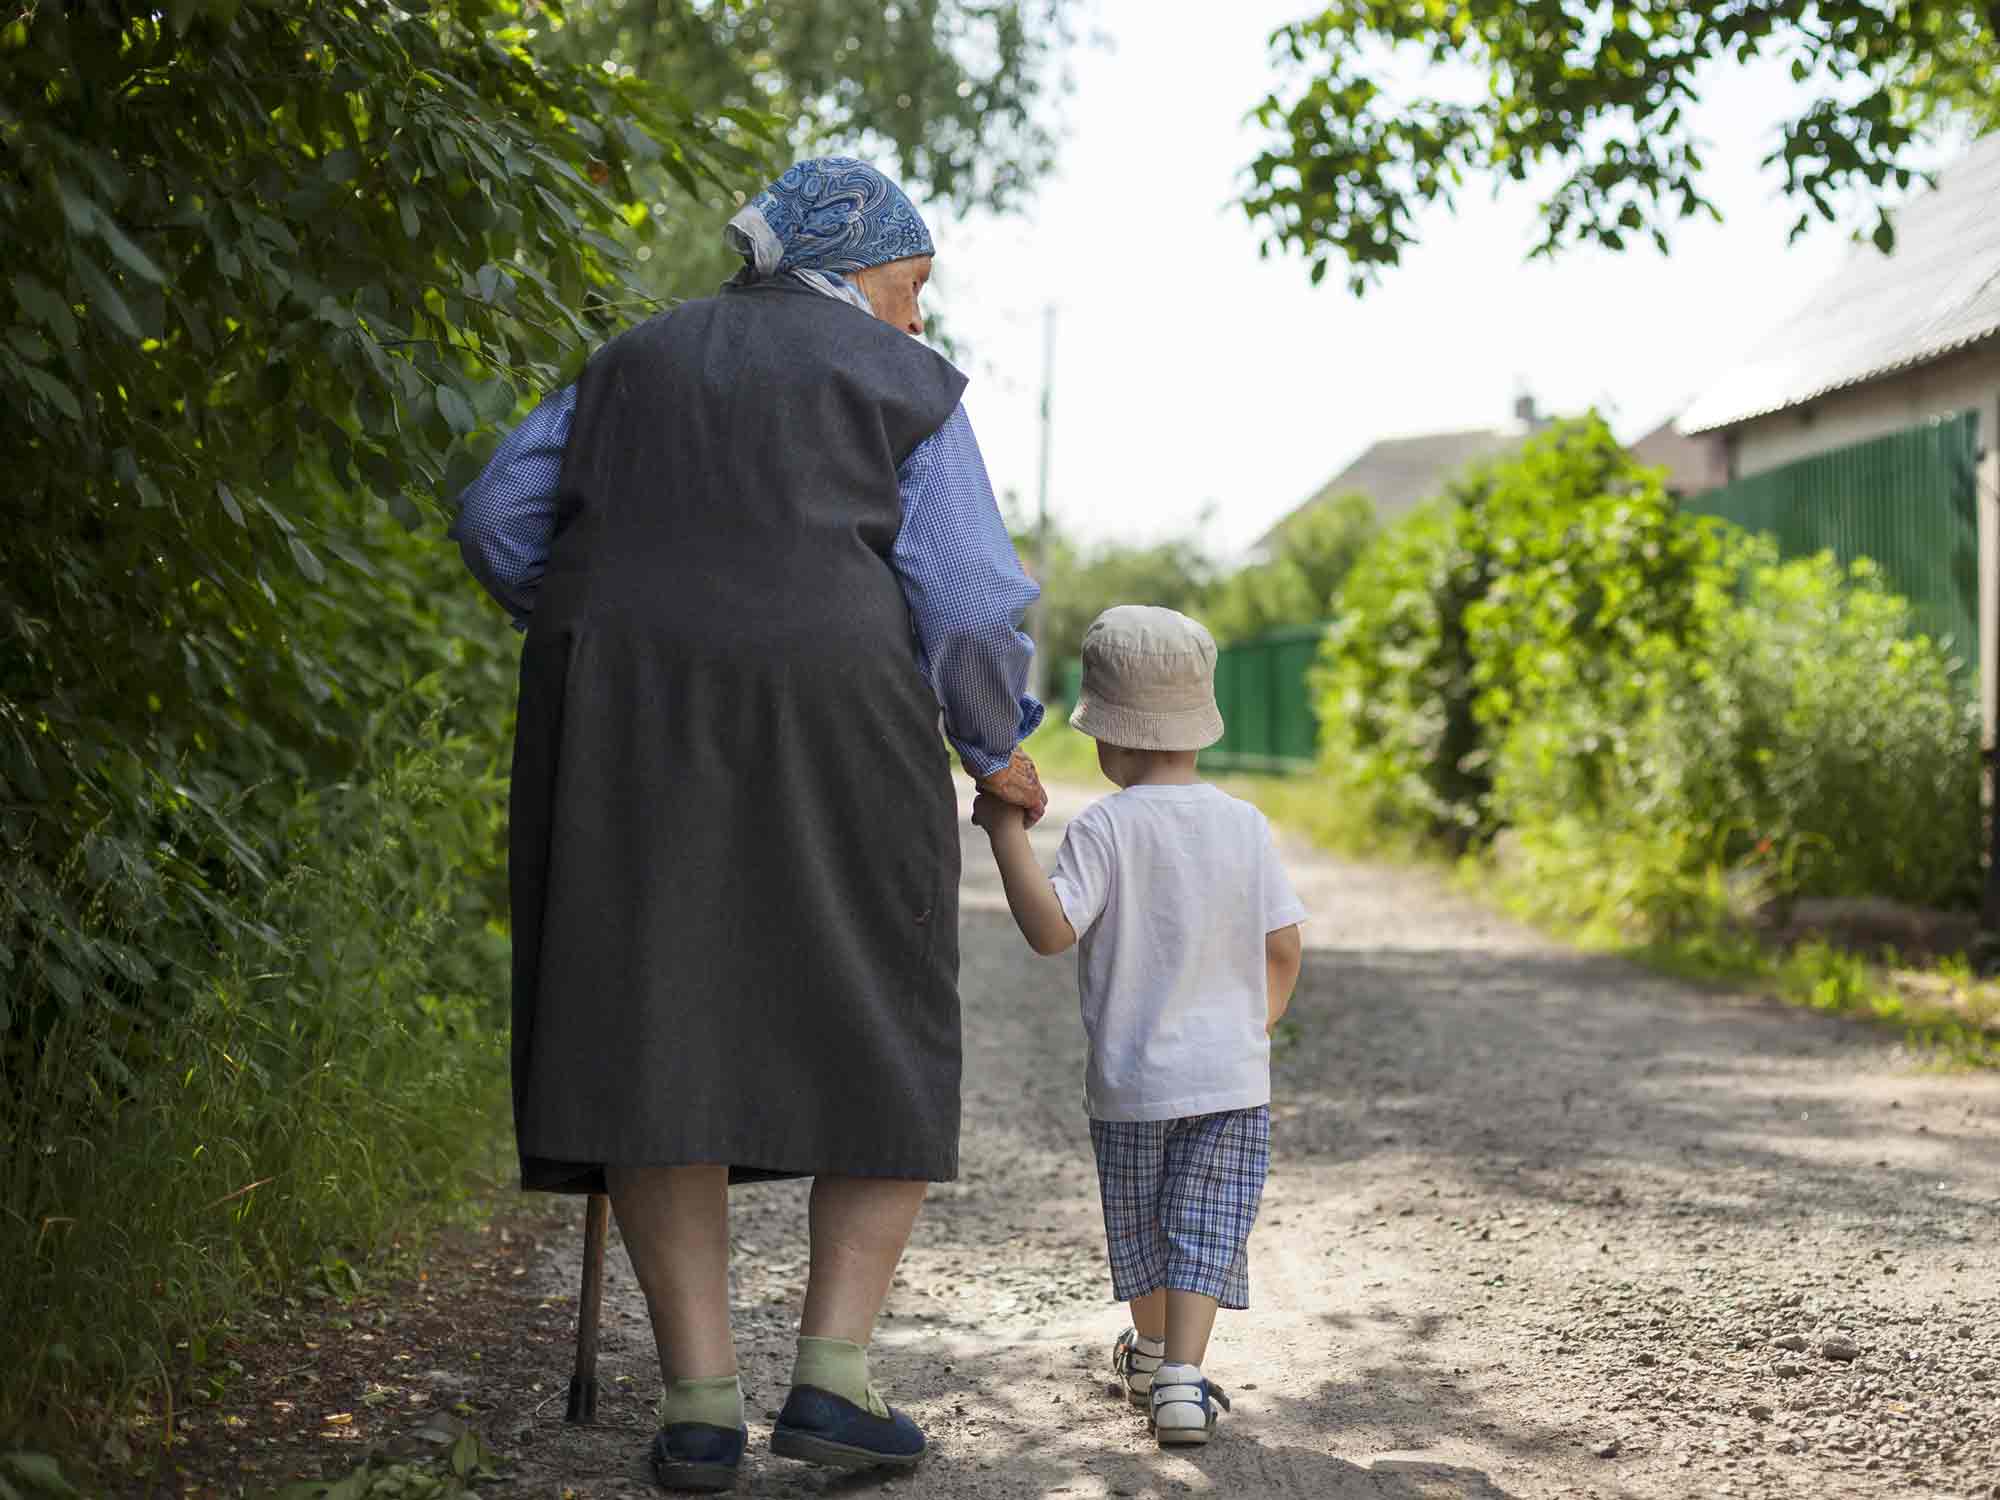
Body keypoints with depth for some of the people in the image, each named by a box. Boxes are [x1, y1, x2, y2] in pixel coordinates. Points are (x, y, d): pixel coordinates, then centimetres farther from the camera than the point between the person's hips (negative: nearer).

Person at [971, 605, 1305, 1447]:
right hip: (1233, 1075, 2)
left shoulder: (1106, 827, -13)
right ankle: (1182, 1380, -12)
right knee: (1206, 1229, 3)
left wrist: (1007, 834, -18)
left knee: (1140, 1228, 19)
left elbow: (1050, 930, -23)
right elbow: (1283, 949, 3)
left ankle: (1151, 1356, 40)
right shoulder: (1245, 825, 0)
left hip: (1132, 1079, -2)